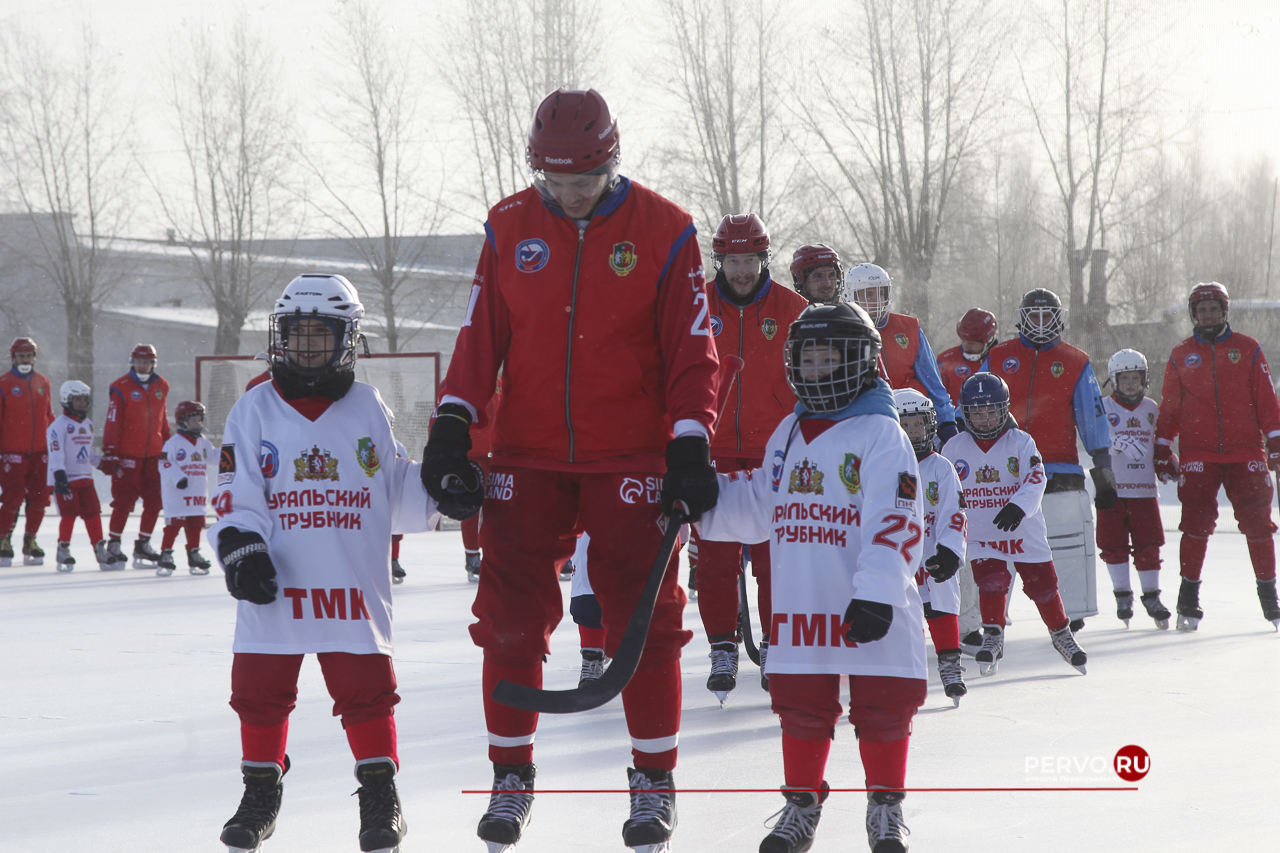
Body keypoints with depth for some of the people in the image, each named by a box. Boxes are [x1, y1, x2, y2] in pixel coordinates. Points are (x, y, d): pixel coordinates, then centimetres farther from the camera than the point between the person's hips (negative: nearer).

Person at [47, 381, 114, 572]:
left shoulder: (88, 425, 16)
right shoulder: (59, 426, -10)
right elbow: (55, 453, -19)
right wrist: (59, 475, -28)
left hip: (85, 478, 7)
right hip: (66, 478, -7)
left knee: (93, 513, 3)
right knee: (70, 513, -9)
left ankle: (101, 552, 6)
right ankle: (63, 553, 3)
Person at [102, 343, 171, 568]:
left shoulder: (161, 387, 10)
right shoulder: (121, 388, -6)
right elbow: (112, 422, -9)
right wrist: (110, 454, -12)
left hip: (154, 454, 5)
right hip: (128, 454, -5)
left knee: (154, 501, 4)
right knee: (124, 500, -4)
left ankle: (143, 544, 15)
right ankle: (113, 543, 7)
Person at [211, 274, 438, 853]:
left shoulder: (367, 409, 9)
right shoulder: (255, 412, 5)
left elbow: (394, 493, 14)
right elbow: (235, 495, 0)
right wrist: (241, 550, -14)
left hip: (353, 584, 0)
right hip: (273, 586, 0)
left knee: (366, 688, -2)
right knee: (261, 689, 4)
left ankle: (379, 793, 10)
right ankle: (260, 793, 20)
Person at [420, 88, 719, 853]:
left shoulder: (664, 231, -4)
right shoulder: (511, 227, 3)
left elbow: (693, 350, -3)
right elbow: (481, 337, 5)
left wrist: (690, 447, -10)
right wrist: (452, 428, -4)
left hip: (629, 463, -2)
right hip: (528, 457, 2)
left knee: (643, 618, -1)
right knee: (513, 615, 0)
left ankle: (655, 779, 11)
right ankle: (512, 776, 13)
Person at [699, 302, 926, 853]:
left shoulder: (880, 435, -9)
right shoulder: (788, 434, 13)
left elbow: (896, 522, -16)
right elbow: (759, 510, 21)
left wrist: (876, 595, -23)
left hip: (869, 608, -5)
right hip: (799, 608, 5)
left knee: (882, 709, 2)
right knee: (801, 706, 10)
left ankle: (885, 809, 16)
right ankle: (801, 805, 23)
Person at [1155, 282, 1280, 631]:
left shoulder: (1247, 349, 8)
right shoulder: (1181, 356, 9)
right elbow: (1169, 407, 13)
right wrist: (1162, 449, 8)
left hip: (1245, 453, 0)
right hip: (1198, 454, 0)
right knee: (1196, 523, -8)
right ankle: (1189, 599, 1)